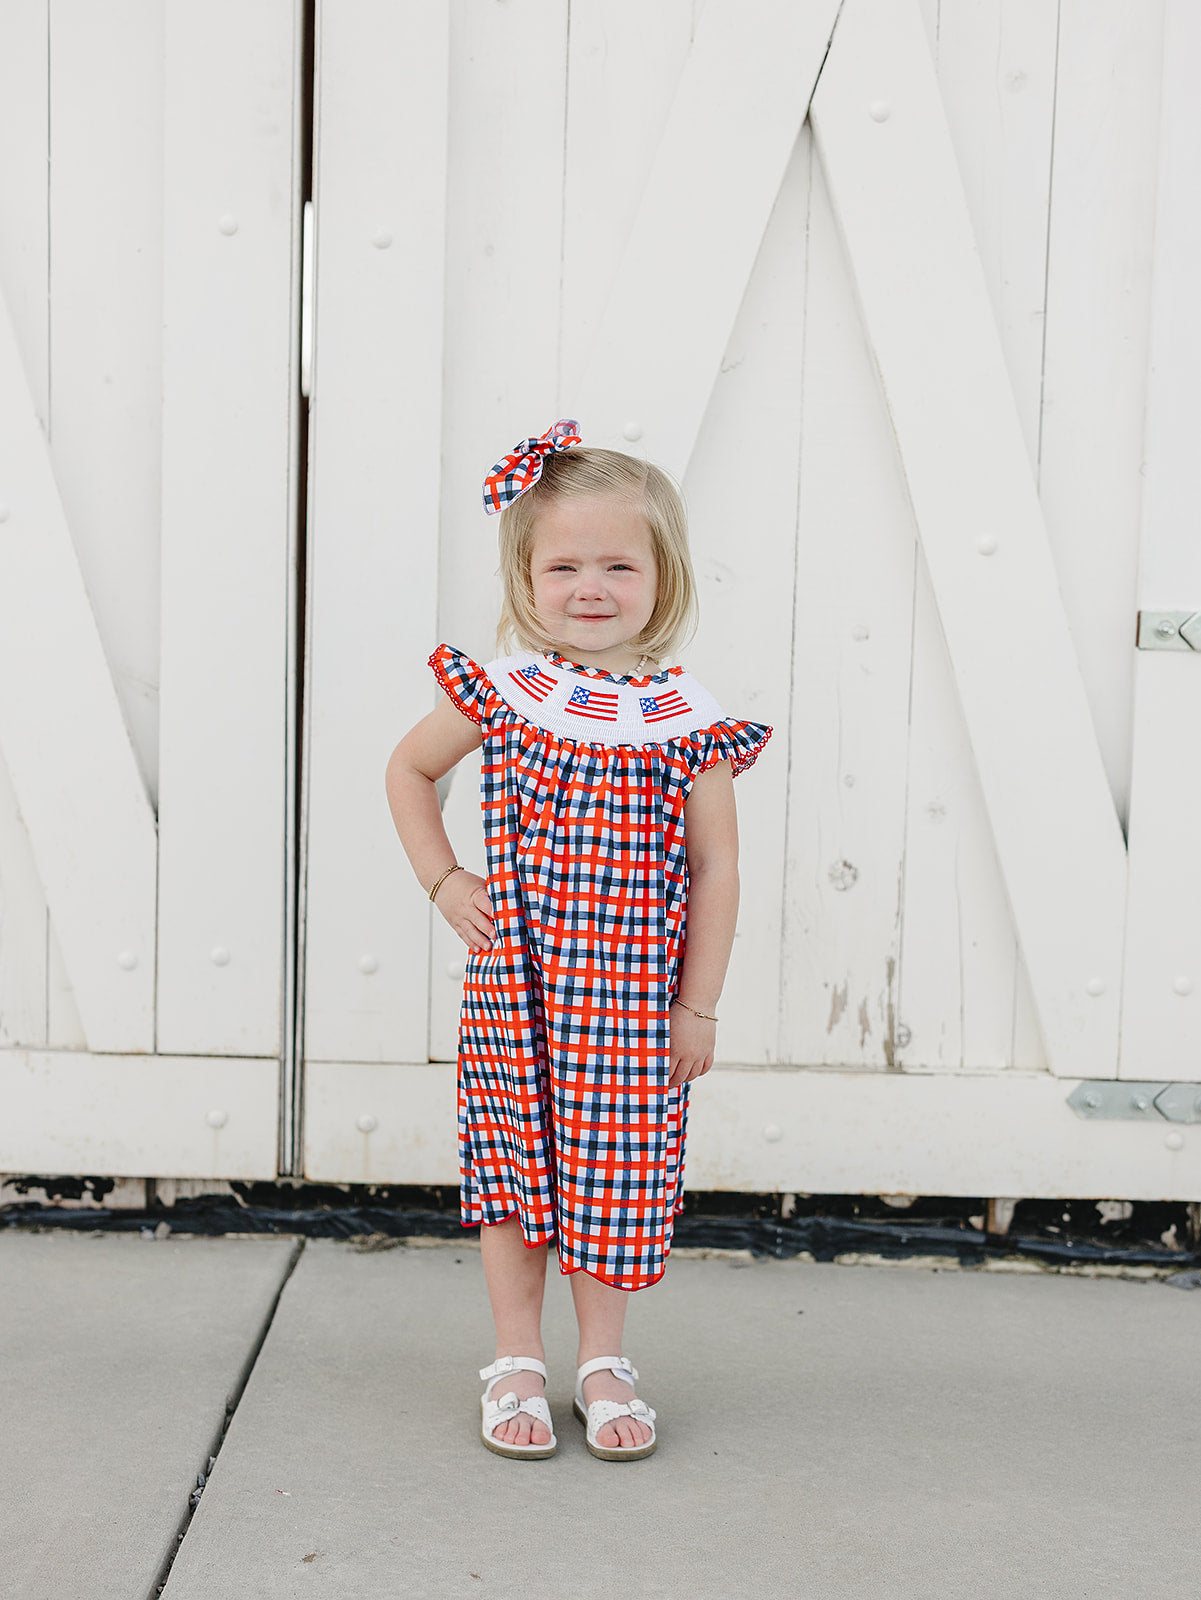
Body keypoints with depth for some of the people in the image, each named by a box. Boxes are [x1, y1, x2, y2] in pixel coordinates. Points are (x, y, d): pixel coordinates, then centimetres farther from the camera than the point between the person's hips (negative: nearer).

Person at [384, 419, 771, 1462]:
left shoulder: (688, 720, -5)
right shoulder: (502, 691, -3)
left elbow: (715, 869, -2)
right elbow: (410, 768, 13)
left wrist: (699, 1005, -3)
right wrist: (444, 882, 3)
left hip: (636, 1000, 0)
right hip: (515, 986, 1)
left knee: (615, 1170, 7)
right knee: (513, 1167, 8)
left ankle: (605, 1363, 24)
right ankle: (517, 1365, 22)